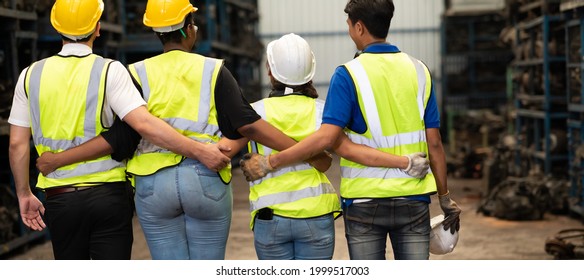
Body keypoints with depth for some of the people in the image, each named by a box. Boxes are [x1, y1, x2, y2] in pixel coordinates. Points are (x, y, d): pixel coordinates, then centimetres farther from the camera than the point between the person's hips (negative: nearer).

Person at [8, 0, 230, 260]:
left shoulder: (31, 75, 3)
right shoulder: (109, 71, -7)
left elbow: (17, 143, 3)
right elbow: (144, 124, -20)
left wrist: (24, 194, 15)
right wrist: (200, 150, -19)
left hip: (59, 198, 3)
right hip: (108, 194, -3)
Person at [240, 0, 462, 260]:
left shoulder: (348, 75, -9)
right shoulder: (419, 71, 3)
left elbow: (326, 138, -18)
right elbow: (434, 143, 3)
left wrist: (269, 163, -12)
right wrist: (445, 197, 12)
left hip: (364, 201, -3)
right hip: (413, 199, 3)